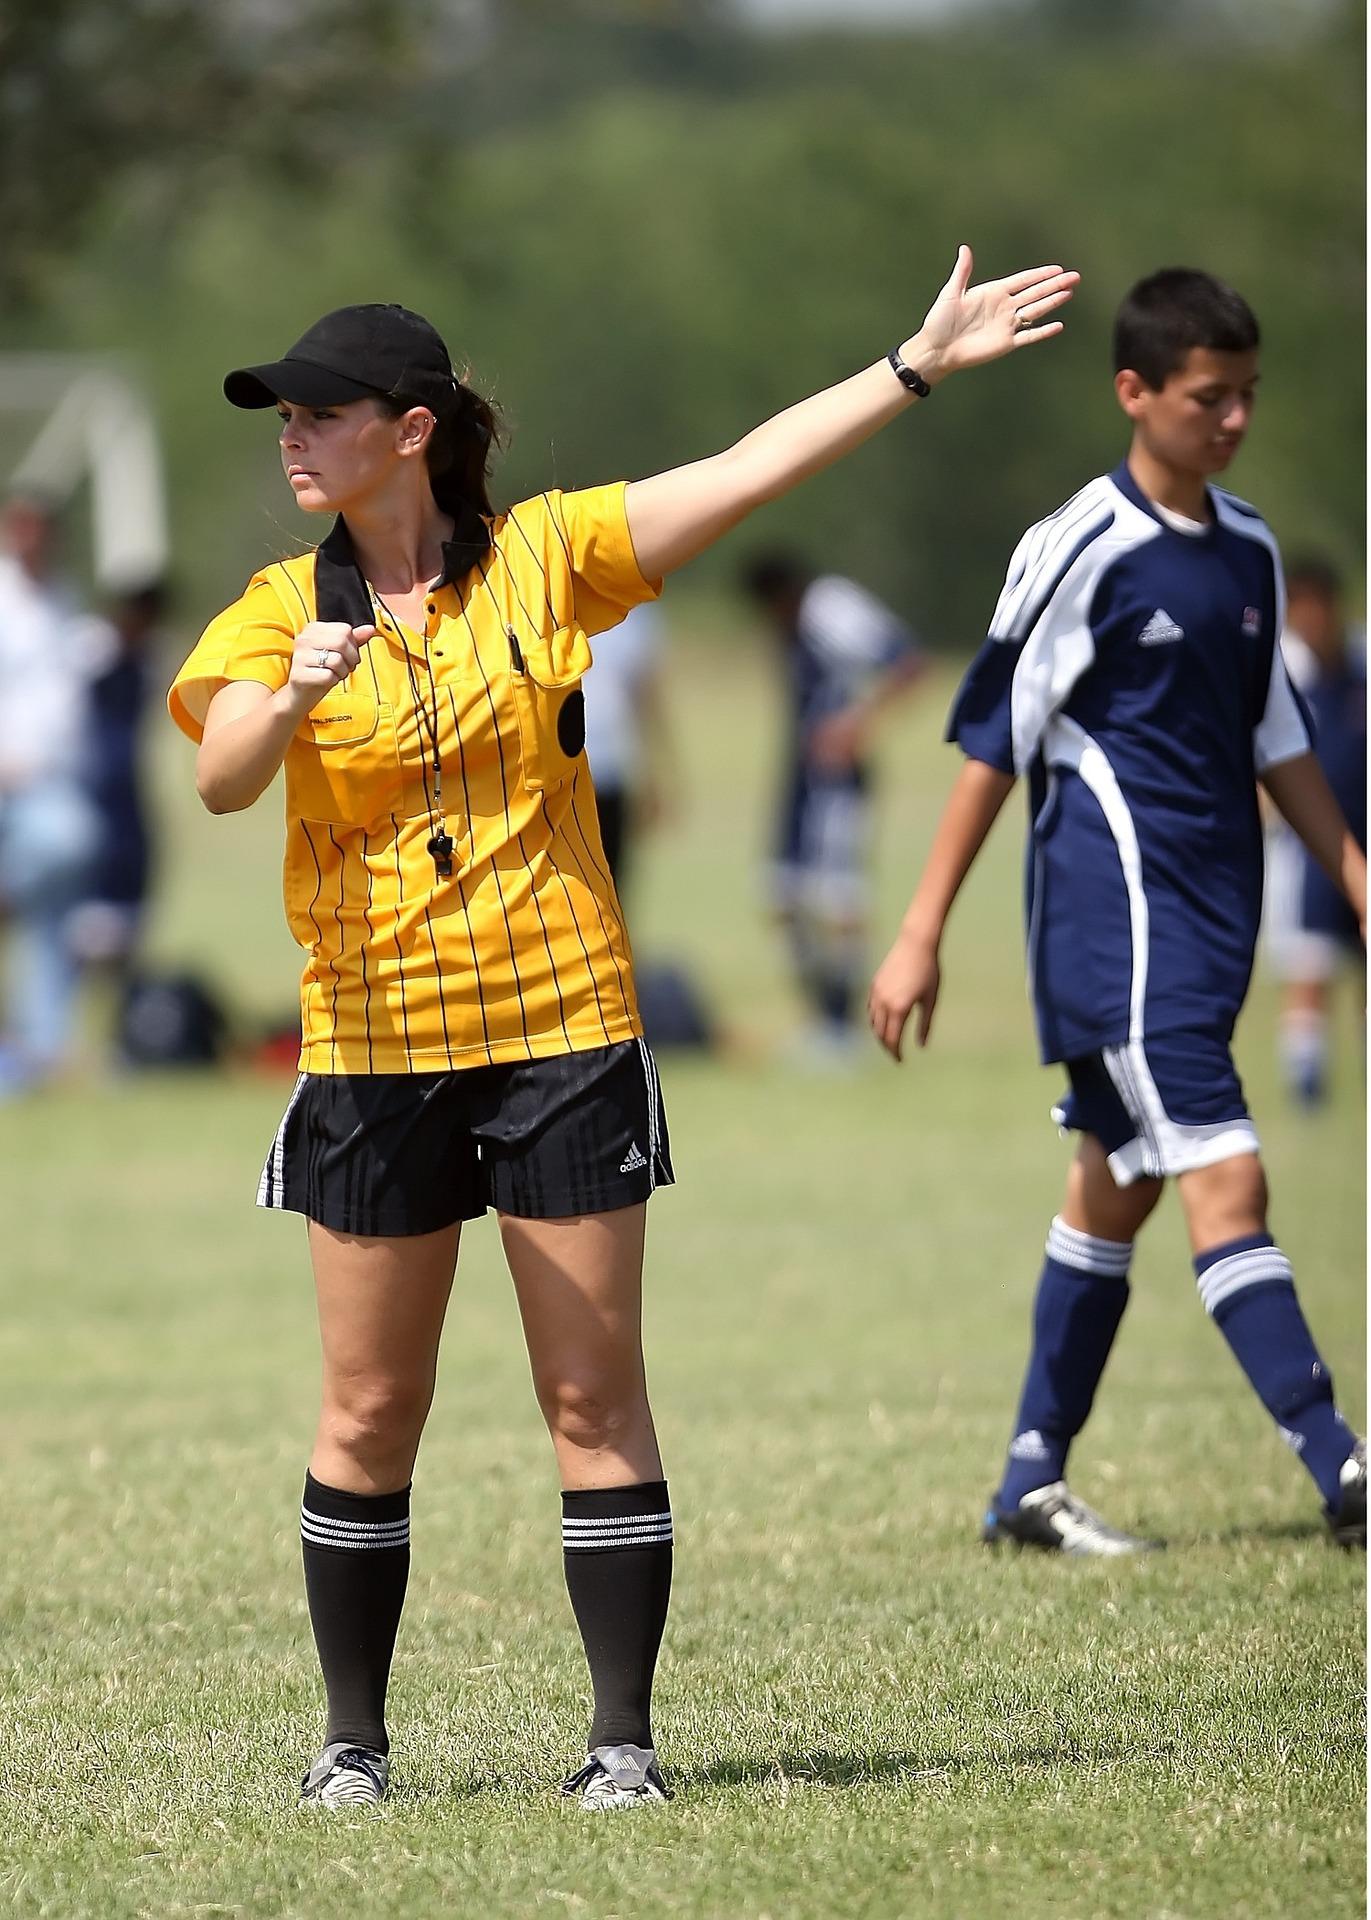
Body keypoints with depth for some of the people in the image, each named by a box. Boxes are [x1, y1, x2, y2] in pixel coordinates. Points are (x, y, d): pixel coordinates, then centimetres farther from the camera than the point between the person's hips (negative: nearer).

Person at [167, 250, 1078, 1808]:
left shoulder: (543, 559, 1)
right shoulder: (278, 613, 2)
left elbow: (749, 467, -2)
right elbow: (221, 779, -14)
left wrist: (917, 364, -9)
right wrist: (293, 700, -34)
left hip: (561, 1032, -1)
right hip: (373, 1046, 1)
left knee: (595, 1395, 0)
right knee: (369, 1409, 4)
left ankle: (624, 1738, 4)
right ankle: (352, 1734, 15)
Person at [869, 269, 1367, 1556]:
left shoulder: (1249, 553, 12)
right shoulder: (1084, 549, -10)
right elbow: (994, 739, -7)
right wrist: (921, 934, -8)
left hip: (1210, 917, 8)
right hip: (1117, 908, -8)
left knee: (1114, 1190, 13)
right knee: (1225, 1183, -14)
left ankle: (1030, 1484, 21)